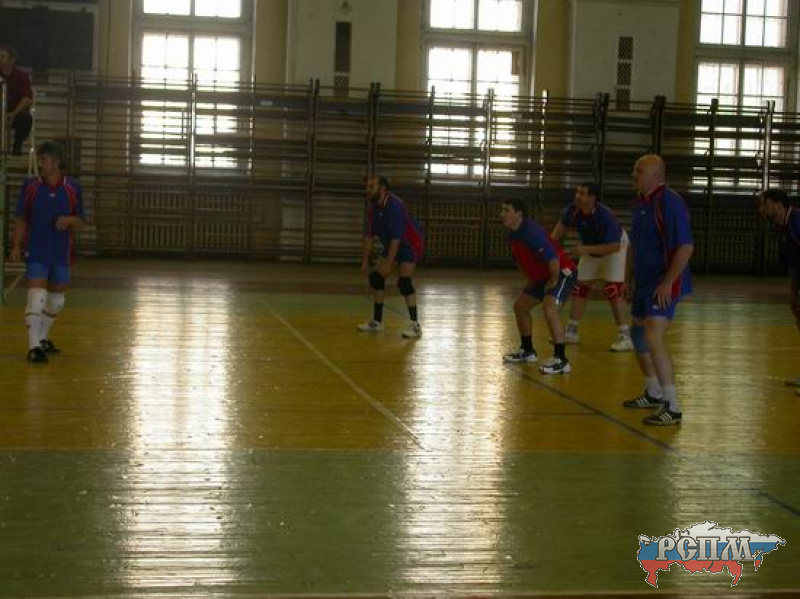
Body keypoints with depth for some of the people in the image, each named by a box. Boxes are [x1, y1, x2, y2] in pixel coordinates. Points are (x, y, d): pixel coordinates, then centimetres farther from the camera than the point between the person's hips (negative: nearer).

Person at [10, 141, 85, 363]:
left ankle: (43, 339, 34)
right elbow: (21, 221, 3)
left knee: (57, 300, 15)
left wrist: (69, 220, -18)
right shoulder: (30, 187, -4)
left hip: (61, 255, 3)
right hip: (37, 254, -3)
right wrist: (16, 246, -7)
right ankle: (34, 347, -16)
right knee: (36, 298, -16)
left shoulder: (73, 188, -2)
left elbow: (79, 224, 4)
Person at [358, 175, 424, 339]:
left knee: (404, 282, -20)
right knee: (376, 277, 4)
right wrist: (365, 261, -1)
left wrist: (388, 264, -34)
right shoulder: (373, 208, -4)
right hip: (392, 245, 9)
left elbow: (396, 237, -33)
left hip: (410, 245, -9)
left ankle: (415, 325, -14)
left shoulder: (395, 205, -29)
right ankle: (377, 321, 14)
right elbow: (369, 235, 2)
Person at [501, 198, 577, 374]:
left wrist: (554, 281, -21)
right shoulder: (513, 234, 3)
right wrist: (531, 281, 14)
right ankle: (527, 351, 33)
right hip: (541, 276, 11)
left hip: (562, 272, -11)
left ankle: (561, 360, -26)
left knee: (549, 309, -30)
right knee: (520, 306, 16)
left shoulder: (531, 231, -27)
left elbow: (553, 259, -32)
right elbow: (523, 260, 20)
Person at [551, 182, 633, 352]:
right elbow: (563, 224, 1)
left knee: (613, 290, -18)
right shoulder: (572, 210, -21)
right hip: (591, 250, 7)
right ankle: (571, 332, 17)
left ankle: (625, 337, -14)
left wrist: (586, 249, -42)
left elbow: (614, 246, -38)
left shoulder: (605, 215, -38)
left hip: (615, 248, -7)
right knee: (580, 287, 7)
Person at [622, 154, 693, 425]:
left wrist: (668, 282, -24)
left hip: (664, 285, -10)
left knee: (653, 339, -18)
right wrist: (630, 279, 20)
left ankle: (672, 407, -13)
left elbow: (686, 247, -22)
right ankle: (653, 393, 36)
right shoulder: (640, 202, 10)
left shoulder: (669, 202, -17)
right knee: (638, 335, 18)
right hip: (644, 282, 10)